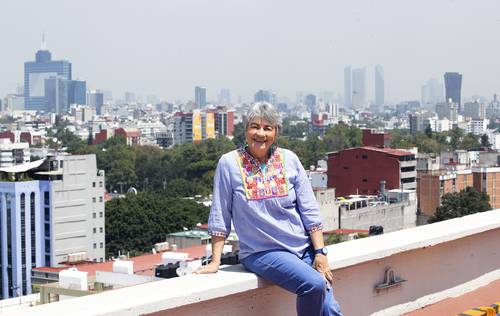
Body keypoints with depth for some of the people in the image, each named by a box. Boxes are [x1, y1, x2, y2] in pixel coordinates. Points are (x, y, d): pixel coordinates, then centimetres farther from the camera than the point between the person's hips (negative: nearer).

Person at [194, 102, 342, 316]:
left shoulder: (289, 160, 3)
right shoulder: (229, 164, -4)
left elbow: (310, 212, 5)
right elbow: (220, 216, -1)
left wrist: (320, 252, -2)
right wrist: (215, 261, -3)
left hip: (303, 247, 3)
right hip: (261, 252, -3)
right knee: (314, 284, -27)